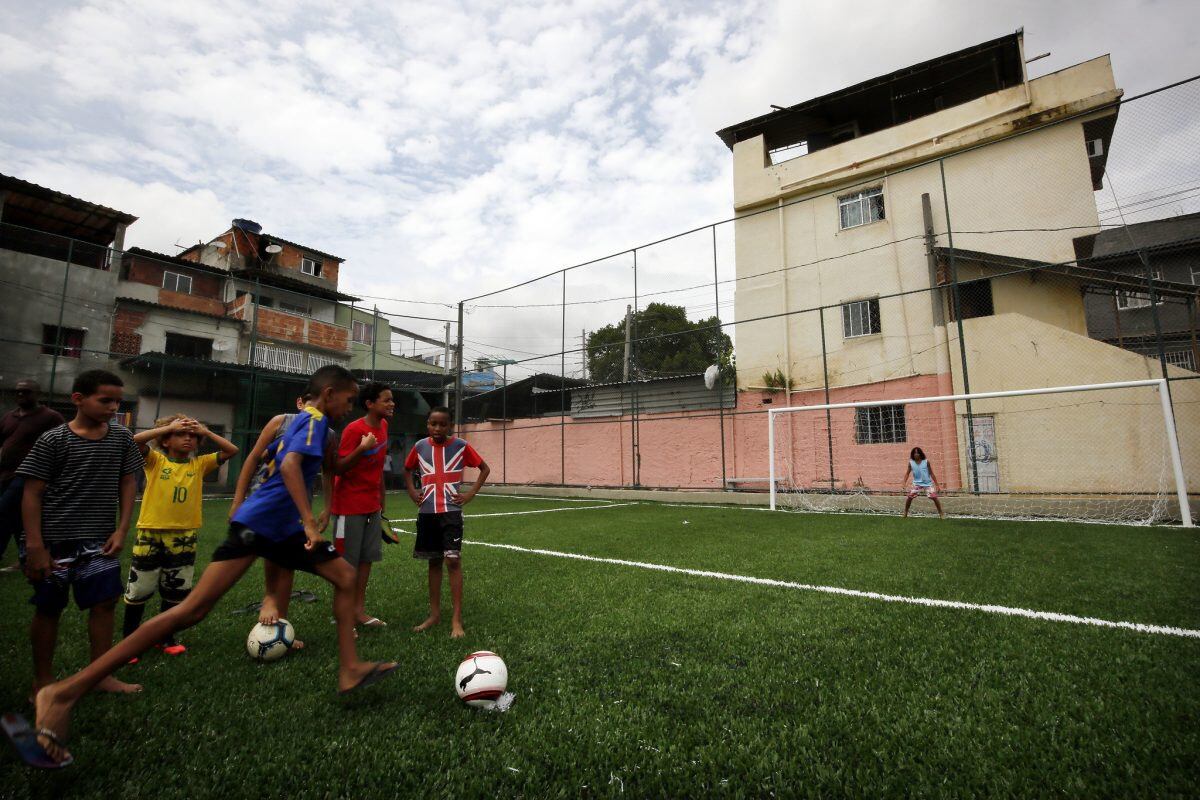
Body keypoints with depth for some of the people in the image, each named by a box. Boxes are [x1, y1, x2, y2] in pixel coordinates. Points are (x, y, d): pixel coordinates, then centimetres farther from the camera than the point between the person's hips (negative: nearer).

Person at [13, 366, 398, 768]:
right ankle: (64, 693, -1)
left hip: (282, 528, 10)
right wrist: (309, 522, -30)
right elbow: (289, 465, -27)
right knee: (194, 608, -10)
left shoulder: (299, 418, 18)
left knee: (346, 577, 9)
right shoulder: (315, 419, -11)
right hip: (259, 524, -10)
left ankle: (350, 670, 14)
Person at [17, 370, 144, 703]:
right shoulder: (53, 440, -9)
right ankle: (42, 681, 27)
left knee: (105, 603, 5)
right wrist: (35, 545, -11)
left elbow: (128, 483, 6)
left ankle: (101, 675, 18)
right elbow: (32, 493, -8)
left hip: (100, 540, 3)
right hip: (56, 540, -3)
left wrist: (121, 530, -1)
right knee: (48, 609, 10)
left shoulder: (121, 437, 1)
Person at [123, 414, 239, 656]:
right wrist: (169, 427, -14)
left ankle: (165, 637, 31)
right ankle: (129, 638, 27)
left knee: (175, 592, 14)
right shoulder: (156, 461, -2)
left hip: (184, 537, 3)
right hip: (150, 534, -3)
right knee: (138, 590, 8)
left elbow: (232, 450, -3)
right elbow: (136, 440, -19)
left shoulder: (199, 464, 4)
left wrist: (205, 432, -5)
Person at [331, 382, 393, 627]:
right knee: (346, 562, 3)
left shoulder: (383, 426, 5)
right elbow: (339, 469, -17)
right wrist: (362, 449, -31)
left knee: (367, 558, 10)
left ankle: (359, 609, 21)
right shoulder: (354, 429, -18)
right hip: (350, 506, -7)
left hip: (372, 506, 7)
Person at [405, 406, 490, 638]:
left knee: (453, 560, -8)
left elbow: (484, 468, 3)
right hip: (427, 512, 3)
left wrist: (470, 494, -5)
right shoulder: (420, 446, 3)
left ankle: (457, 620, -2)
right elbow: (407, 469, 21)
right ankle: (434, 614, 23)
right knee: (434, 561, 12)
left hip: (451, 511, -3)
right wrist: (412, 492, 7)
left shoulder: (460, 446, -6)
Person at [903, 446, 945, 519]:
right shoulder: (911, 463, -7)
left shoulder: (926, 462, -11)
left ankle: (941, 512, 12)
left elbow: (931, 473, -4)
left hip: (928, 483, -1)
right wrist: (904, 483, -11)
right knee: (909, 497, -6)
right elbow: (907, 473, 0)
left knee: (934, 497, -7)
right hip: (917, 483, 1)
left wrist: (936, 484, -4)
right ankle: (905, 512, 10)